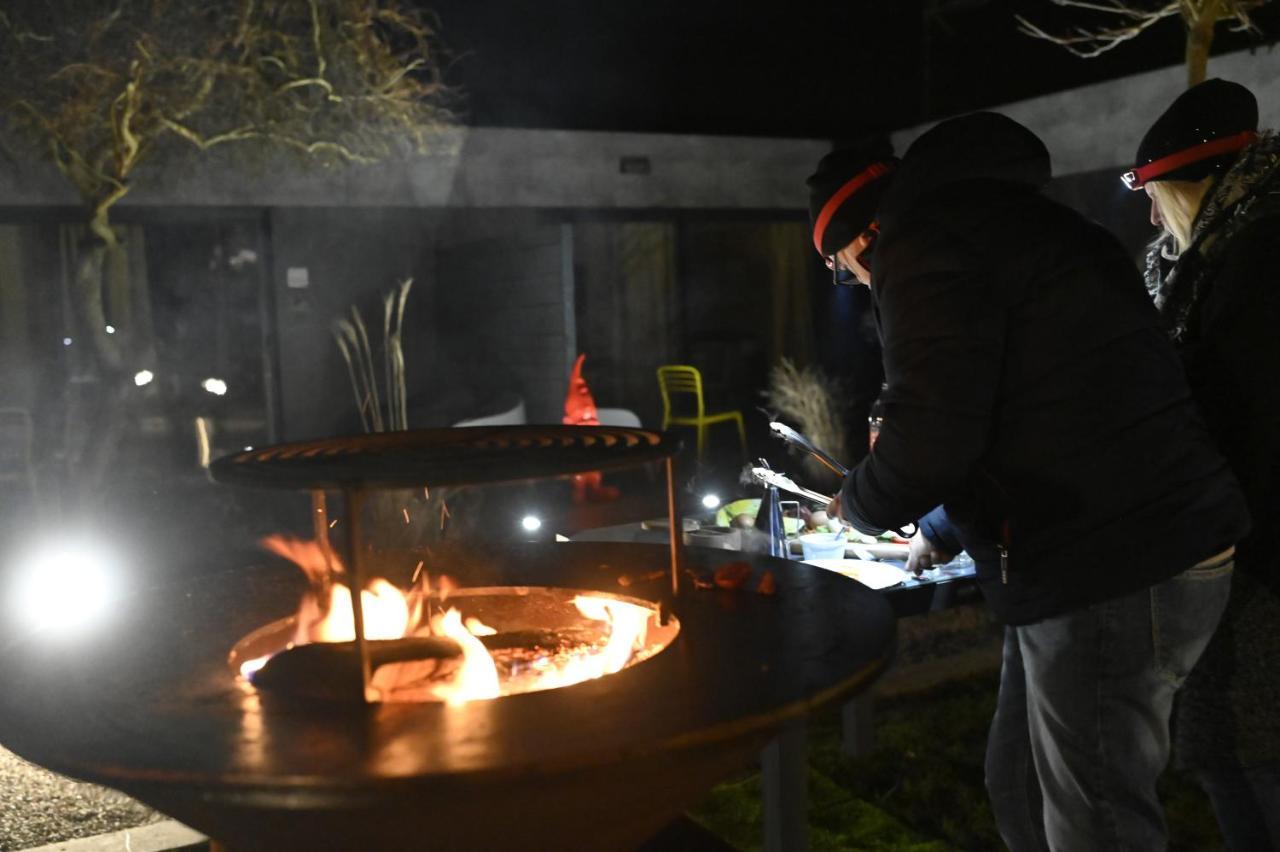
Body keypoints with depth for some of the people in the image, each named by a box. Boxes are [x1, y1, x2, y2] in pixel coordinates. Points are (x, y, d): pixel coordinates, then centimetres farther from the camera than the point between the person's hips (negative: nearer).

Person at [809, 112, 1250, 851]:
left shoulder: (925, 239, -10)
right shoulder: (1000, 219, 22)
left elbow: (930, 438, -19)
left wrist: (860, 506, 2)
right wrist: (942, 529, 34)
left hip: (1114, 576, -10)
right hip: (1117, 559, 10)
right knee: (1021, 793, 19)